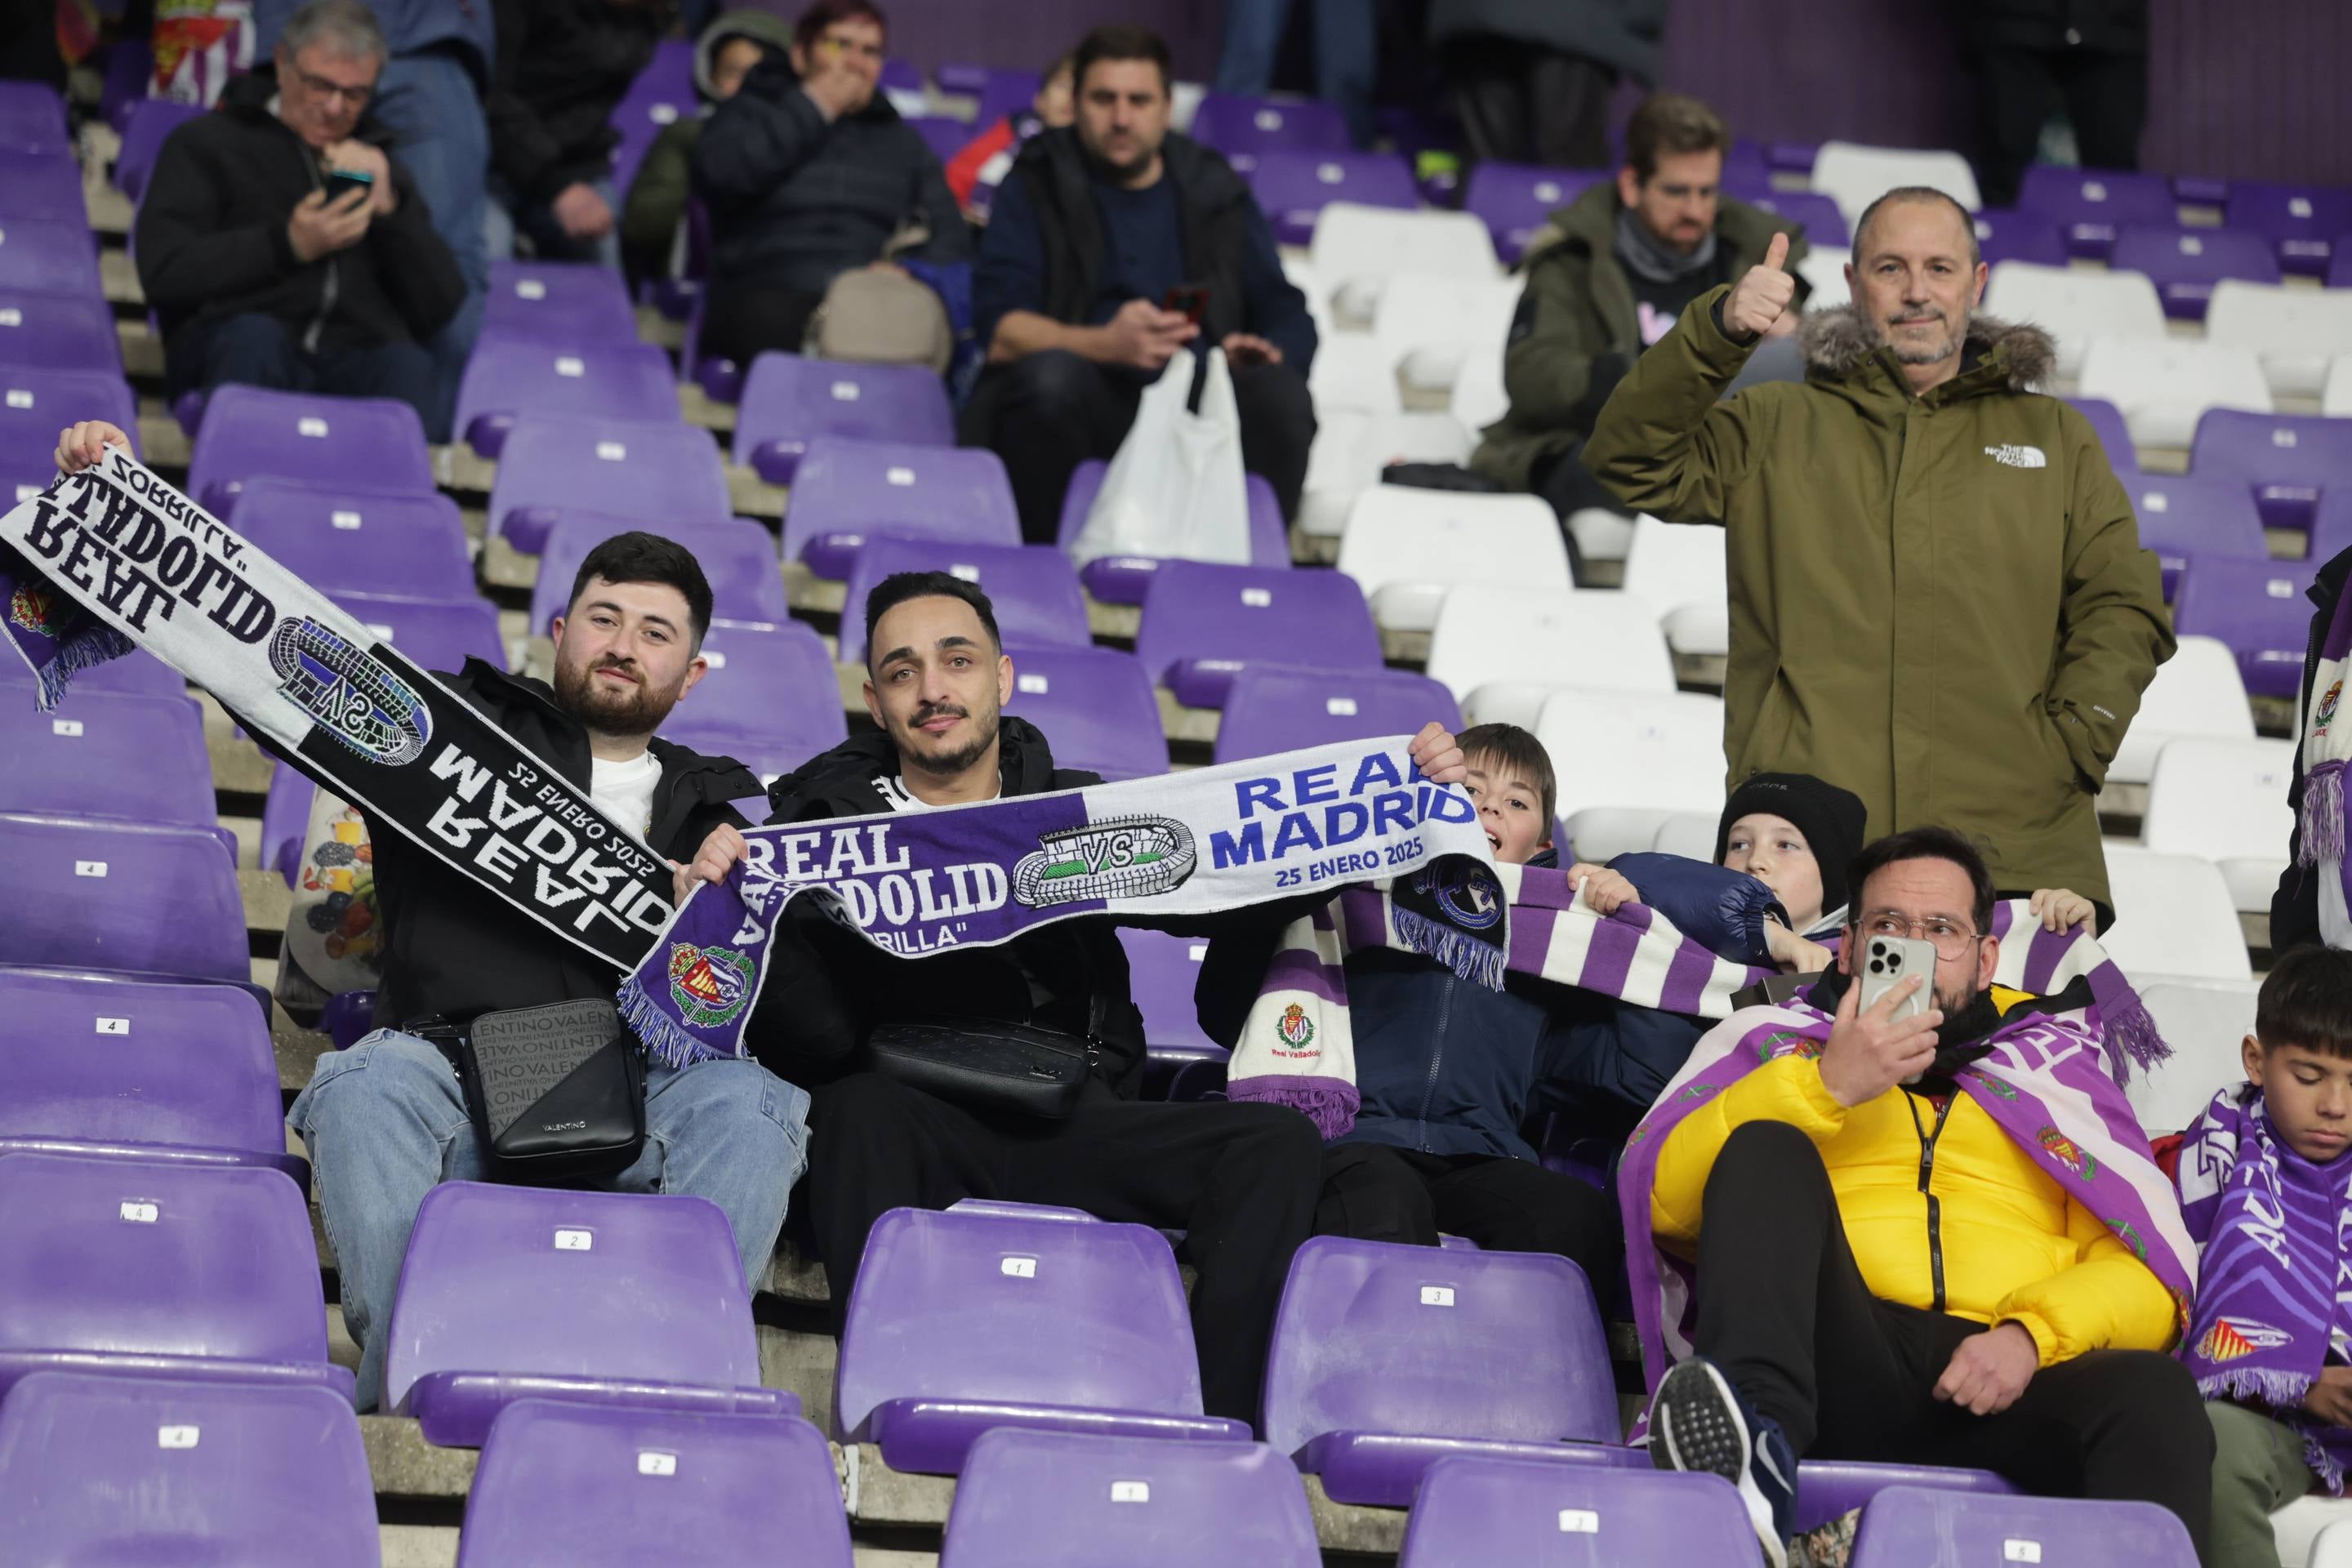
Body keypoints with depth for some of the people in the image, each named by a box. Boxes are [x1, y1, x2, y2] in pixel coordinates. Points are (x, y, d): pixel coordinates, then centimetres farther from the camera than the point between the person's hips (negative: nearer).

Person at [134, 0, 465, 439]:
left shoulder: (378, 166, 30)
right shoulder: (207, 143, 19)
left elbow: (440, 309, 19)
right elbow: (162, 271, 2)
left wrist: (389, 210, 5)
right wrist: (288, 246, -7)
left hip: (358, 358, 2)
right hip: (233, 350, -2)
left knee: (408, 367, -33)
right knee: (256, 336, -38)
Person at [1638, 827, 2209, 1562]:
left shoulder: (2060, 1065, 27)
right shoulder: (1787, 1043, 25)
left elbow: (2141, 1274, 14)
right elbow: (1666, 1204, 7)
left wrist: (2031, 1334, -8)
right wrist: (1824, 1086, -4)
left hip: (1991, 1383, 0)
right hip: (1841, 1363, 0)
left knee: (2154, 1392, -31)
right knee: (1765, 1149, -24)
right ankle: (1758, 1443, -46)